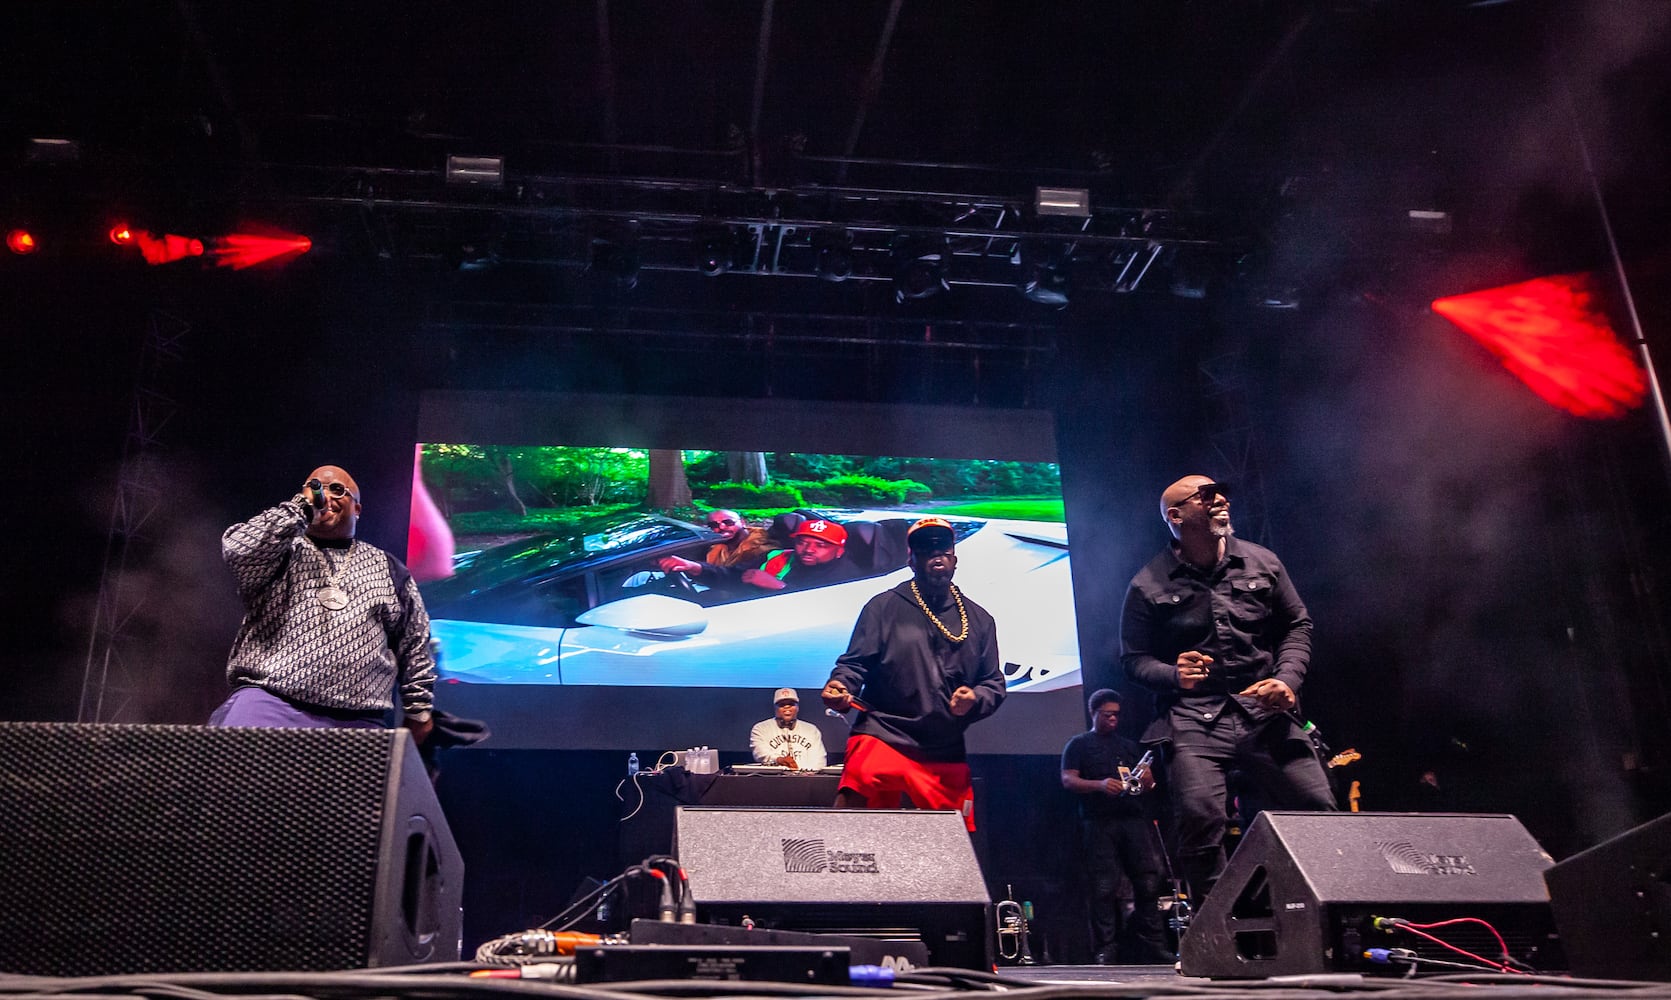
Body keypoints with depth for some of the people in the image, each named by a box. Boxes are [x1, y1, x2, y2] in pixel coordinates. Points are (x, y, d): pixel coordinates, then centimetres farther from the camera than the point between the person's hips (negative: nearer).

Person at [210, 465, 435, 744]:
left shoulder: (388, 570, 20)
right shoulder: (281, 551, 14)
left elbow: (415, 648, 20)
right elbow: (237, 549, -10)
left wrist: (419, 712, 15)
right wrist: (302, 505, -3)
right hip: (269, 701, -2)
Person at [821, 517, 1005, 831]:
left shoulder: (979, 620, 16)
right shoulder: (883, 607, 6)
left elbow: (994, 684, 17)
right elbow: (854, 663, 2)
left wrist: (974, 699, -6)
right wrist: (838, 687, -19)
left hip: (947, 756, 4)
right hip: (882, 737, -4)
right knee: (848, 811, -25)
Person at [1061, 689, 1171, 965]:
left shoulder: (1129, 746, 26)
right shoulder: (1079, 745, 13)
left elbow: (1148, 785, 24)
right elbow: (1068, 780, 0)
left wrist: (1147, 781, -1)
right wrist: (1099, 785, -17)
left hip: (1135, 819, 4)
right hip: (1099, 823, -4)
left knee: (1149, 883, -6)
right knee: (1104, 888, -8)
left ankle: (1154, 948, -2)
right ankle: (1106, 952, -6)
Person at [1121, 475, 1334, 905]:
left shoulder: (1262, 562, 8)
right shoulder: (1149, 586, 0)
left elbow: (1297, 625, 15)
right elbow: (1133, 657, 4)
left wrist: (1288, 677, -2)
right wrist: (1174, 676, -17)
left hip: (1265, 712, 3)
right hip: (1193, 719, -3)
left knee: (1318, 810, -3)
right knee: (1200, 818, -21)